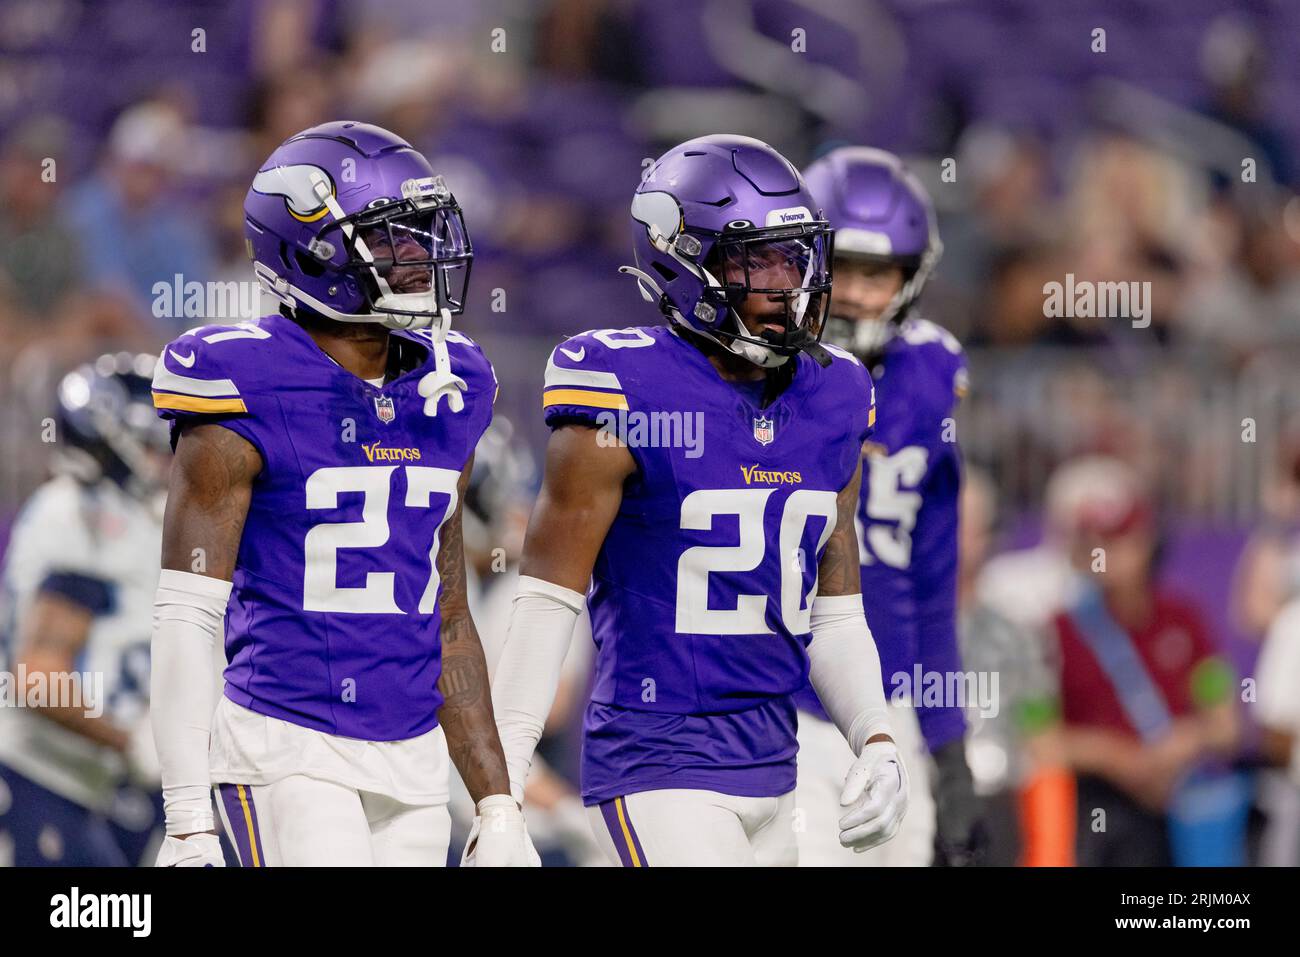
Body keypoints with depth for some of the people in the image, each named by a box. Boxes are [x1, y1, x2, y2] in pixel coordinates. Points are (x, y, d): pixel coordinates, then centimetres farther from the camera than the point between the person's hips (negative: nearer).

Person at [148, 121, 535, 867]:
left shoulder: (444, 399, 11)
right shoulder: (247, 399, -9)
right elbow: (185, 621, -10)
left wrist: (498, 806, 15)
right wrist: (189, 822, -15)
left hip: (412, 763, 7)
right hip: (288, 752, -7)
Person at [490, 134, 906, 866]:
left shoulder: (831, 405, 8)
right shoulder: (626, 401, -11)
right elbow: (546, 606, -9)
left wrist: (876, 742, 1)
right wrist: (499, 794, -11)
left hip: (771, 770, 7)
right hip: (658, 770, -7)